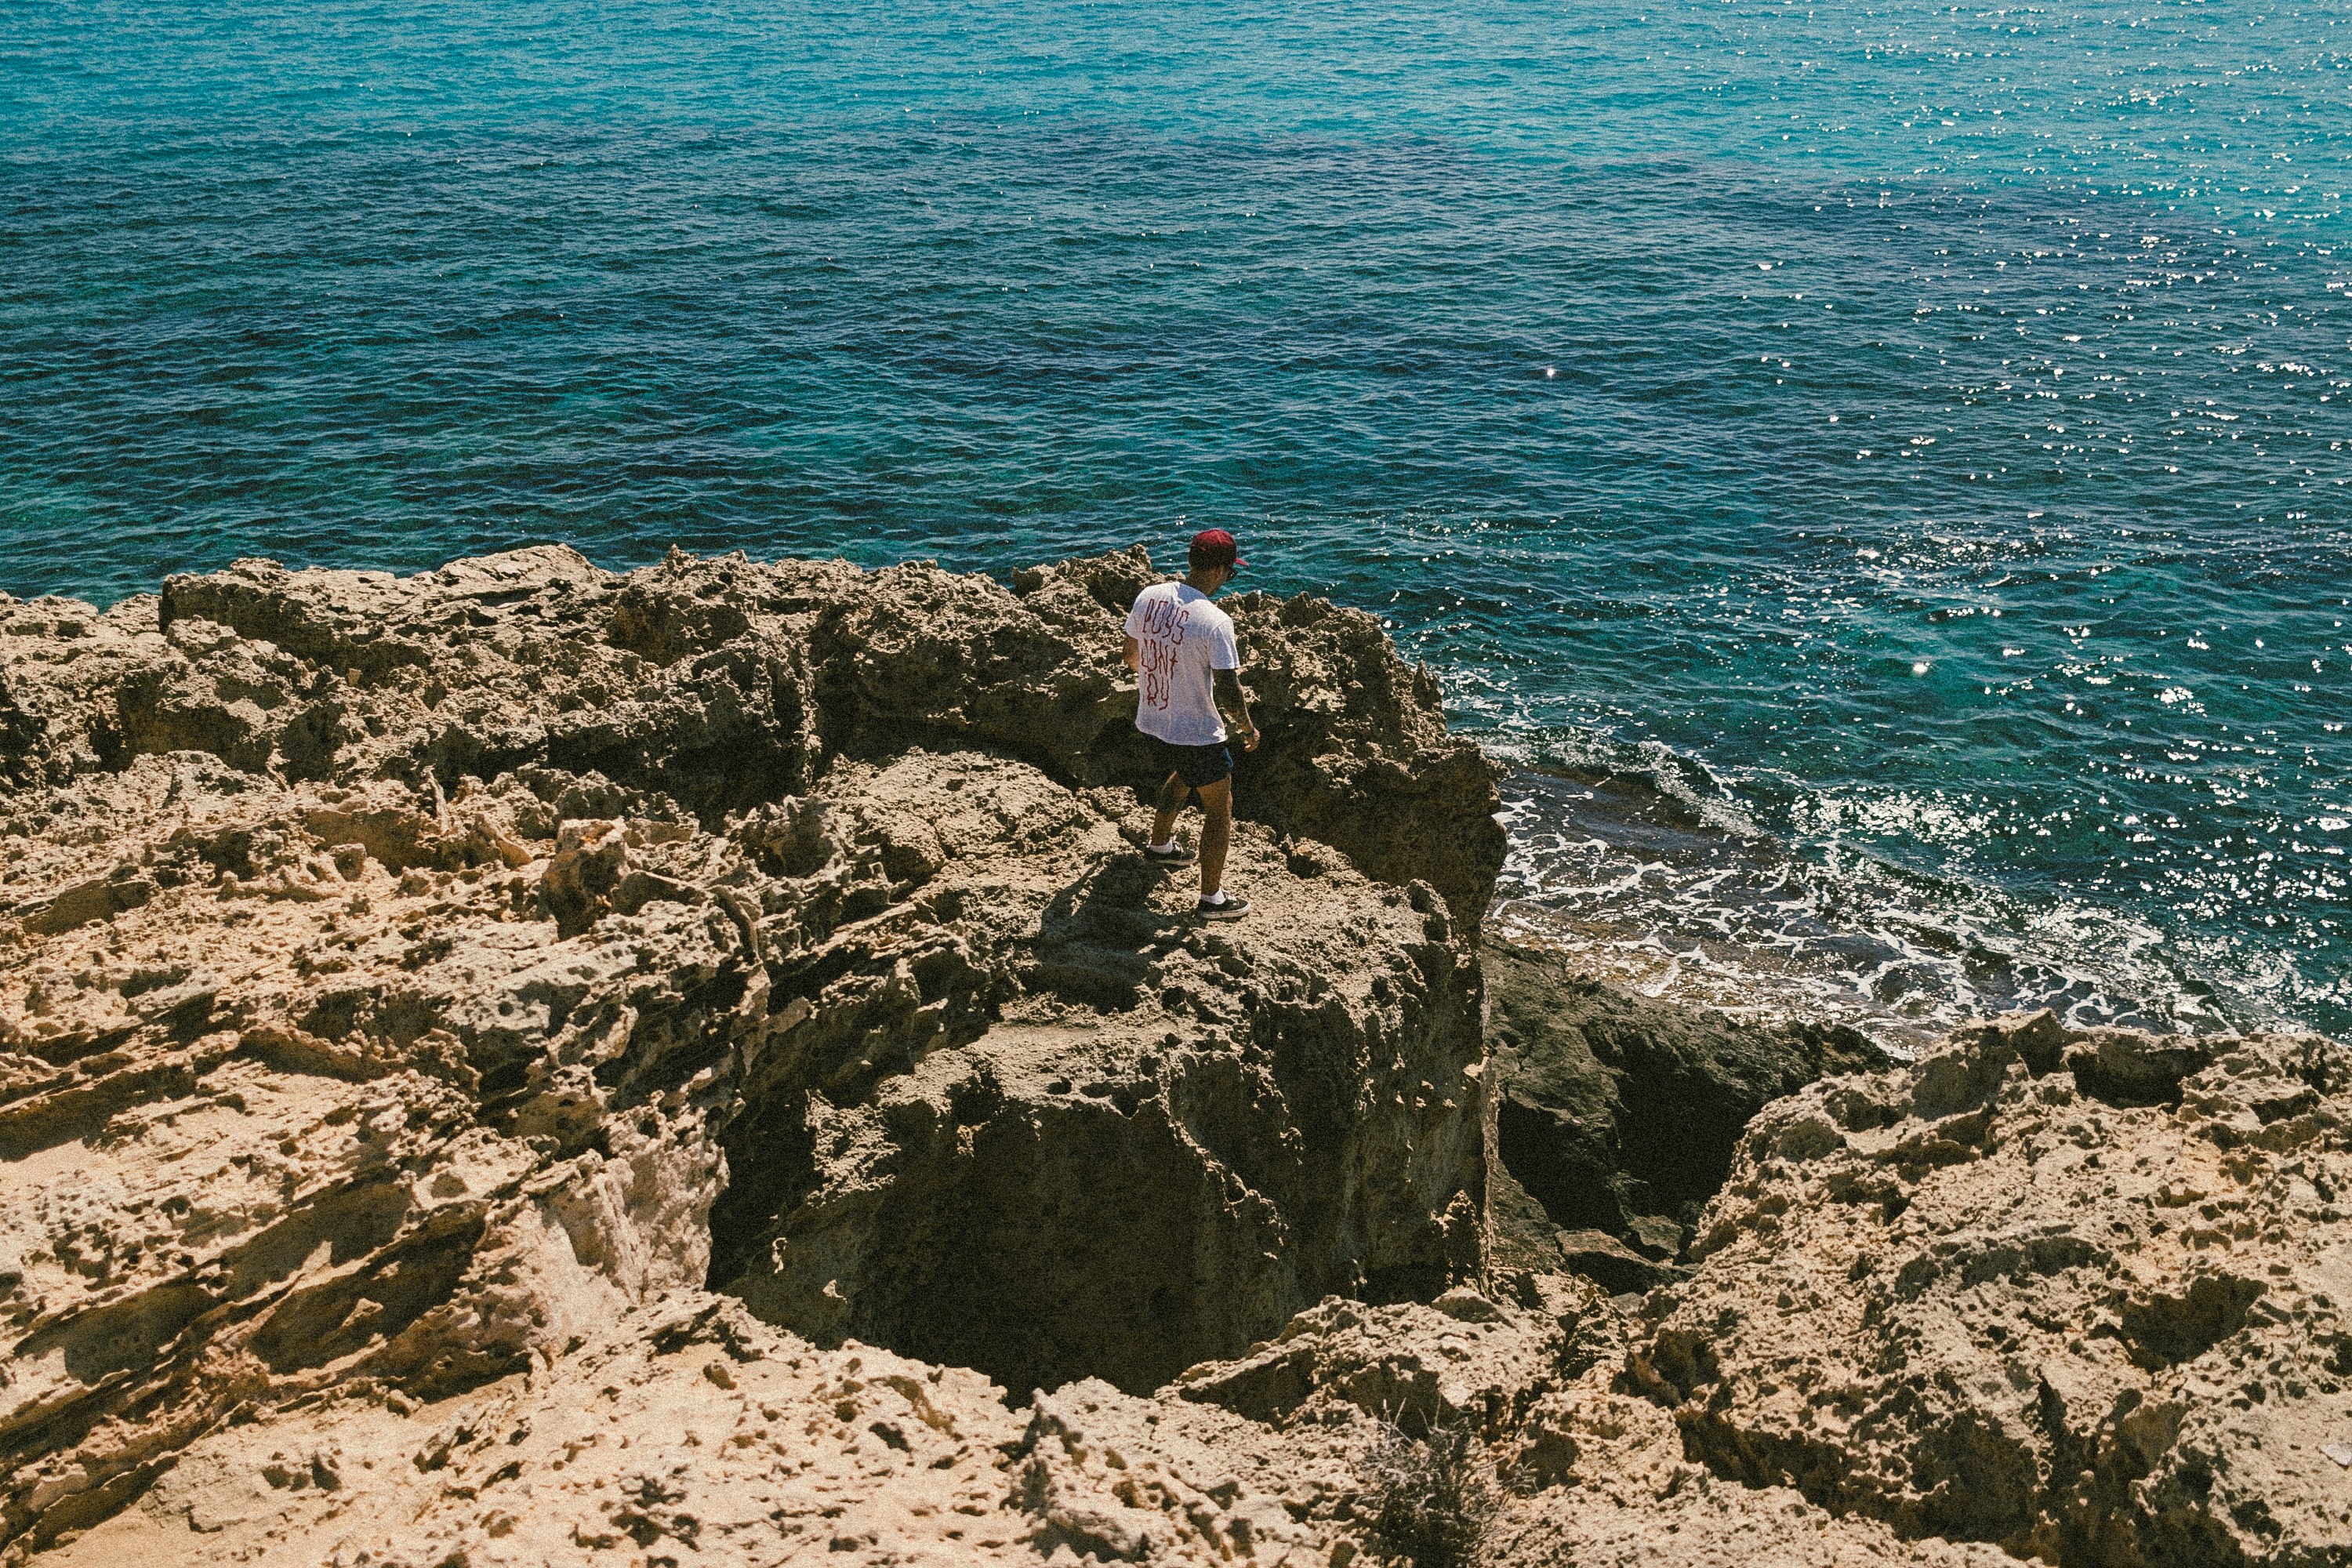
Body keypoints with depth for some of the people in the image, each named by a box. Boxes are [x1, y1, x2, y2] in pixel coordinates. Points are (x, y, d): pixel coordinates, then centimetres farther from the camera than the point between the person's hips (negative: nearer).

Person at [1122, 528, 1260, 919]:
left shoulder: (1148, 597, -7)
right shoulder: (1215, 622, -27)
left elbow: (1130, 656, 8)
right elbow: (1228, 692, -23)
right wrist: (1248, 727, -4)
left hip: (1150, 723, 7)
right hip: (1196, 735, -7)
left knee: (1182, 775, 36)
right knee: (1219, 810, 12)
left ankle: (1160, 843, 54)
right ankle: (1212, 898, 17)